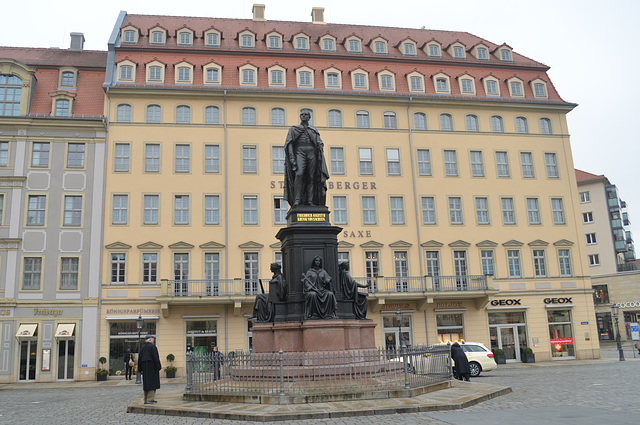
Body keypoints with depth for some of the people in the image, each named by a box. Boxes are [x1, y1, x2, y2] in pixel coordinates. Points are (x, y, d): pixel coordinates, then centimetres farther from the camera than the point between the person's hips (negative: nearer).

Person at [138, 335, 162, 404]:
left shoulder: (142, 348, 12)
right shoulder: (152, 347, -10)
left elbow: (139, 359, 13)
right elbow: (156, 358, -15)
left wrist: (141, 369, 17)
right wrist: (159, 367, -10)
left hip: (145, 368, 7)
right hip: (152, 367, -7)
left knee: (146, 382, 10)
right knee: (152, 382, -3)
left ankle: (146, 400, 12)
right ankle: (150, 399, -7)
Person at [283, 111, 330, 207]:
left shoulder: (314, 131, 25)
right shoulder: (293, 129, 19)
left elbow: (320, 143, 15)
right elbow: (289, 144, 6)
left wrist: (320, 145, -11)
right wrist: (292, 158, -9)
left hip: (312, 153, 3)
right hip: (300, 153, -3)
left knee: (311, 178, -8)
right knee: (299, 174, -25)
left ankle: (310, 201, -11)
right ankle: (297, 200, -28)